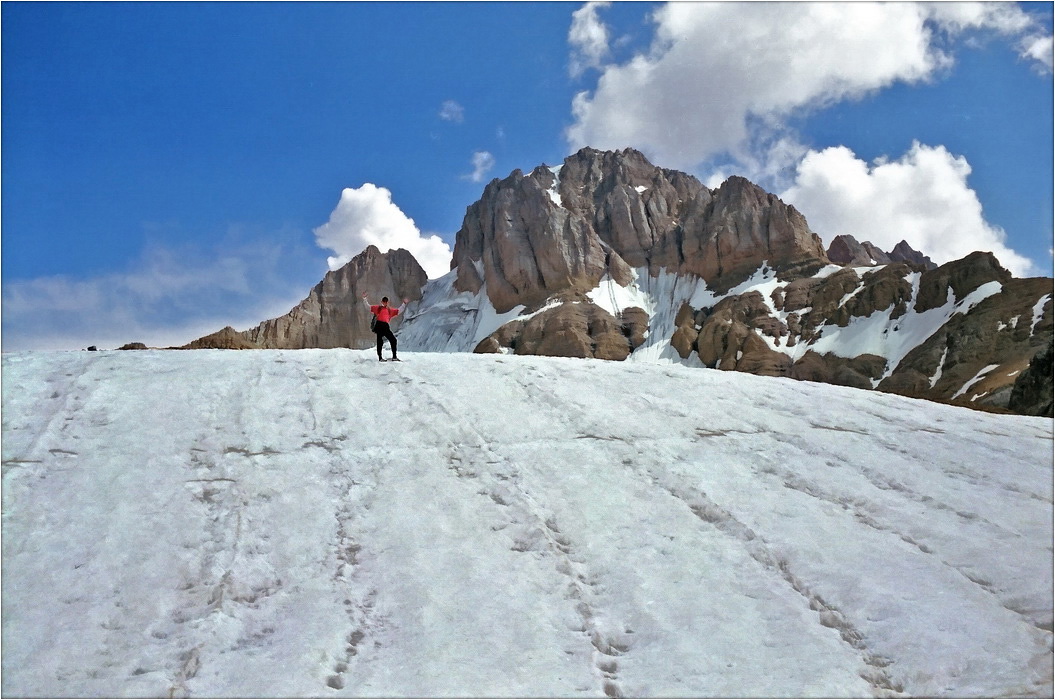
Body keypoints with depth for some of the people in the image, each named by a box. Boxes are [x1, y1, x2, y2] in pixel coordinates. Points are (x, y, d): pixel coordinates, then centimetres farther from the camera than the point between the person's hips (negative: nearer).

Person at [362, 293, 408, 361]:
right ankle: (380, 357, 0)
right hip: (379, 325, -4)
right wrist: (364, 298, 5)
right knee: (380, 341, -6)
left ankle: (394, 356, 3)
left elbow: (398, 311, 31)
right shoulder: (378, 307, 14)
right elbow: (368, 307, 13)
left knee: (393, 340, -3)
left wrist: (404, 304, 28)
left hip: (386, 326, 4)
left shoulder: (390, 310, 22)